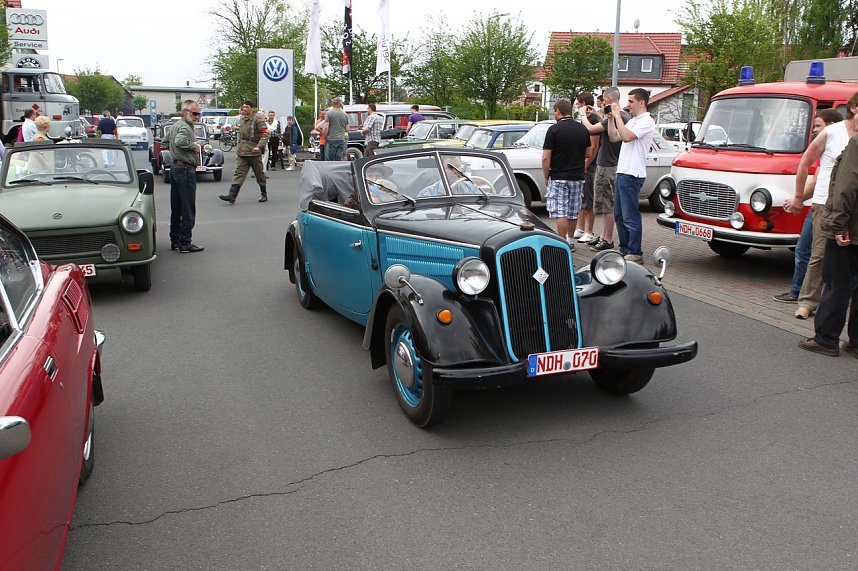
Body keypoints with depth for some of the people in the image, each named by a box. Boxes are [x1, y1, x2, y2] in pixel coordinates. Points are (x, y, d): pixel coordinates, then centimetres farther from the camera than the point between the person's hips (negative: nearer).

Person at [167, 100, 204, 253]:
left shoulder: (175, 126, 16)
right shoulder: (185, 127, -16)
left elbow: (166, 141, 29)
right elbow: (179, 142, -35)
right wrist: (193, 146, -19)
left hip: (175, 168, 10)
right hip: (186, 170, -10)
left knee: (176, 208, 14)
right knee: (188, 209, -5)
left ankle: (175, 240, 21)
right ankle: (185, 243, -3)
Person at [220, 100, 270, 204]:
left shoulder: (258, 119, -10)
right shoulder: (241, 119, 12)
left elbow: (265, 134, -16)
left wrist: (259, 146, -26)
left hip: (254, 152, -6)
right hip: (241, 152, 6)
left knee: (259, 174, 8)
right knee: (239, 173, -3)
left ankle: (264, 194, 24)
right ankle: (232, 196, -11)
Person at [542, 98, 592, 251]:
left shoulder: (554, 129, -11)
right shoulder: (583, 129, 5)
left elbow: (546, 158, -13)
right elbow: (589, 153, 11)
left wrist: (546, 177, -2)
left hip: (558, 177, -5)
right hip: (578, 177, 6)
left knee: (560, 212, -3)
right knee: (573, 212, 16)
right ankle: (570, 240, 27)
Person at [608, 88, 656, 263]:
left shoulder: (646, 121, -10)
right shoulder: (632, 121, 21)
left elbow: (626, 136, -23)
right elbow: (613, 137, 20)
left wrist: (617, 116, -15)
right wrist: (611, 118, 11)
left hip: (632, 174, -10)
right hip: (622, 172, 10)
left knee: (630, 216, -8)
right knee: (619, 215, 14)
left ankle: (635, 253, -3)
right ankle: (625, 249, 22)